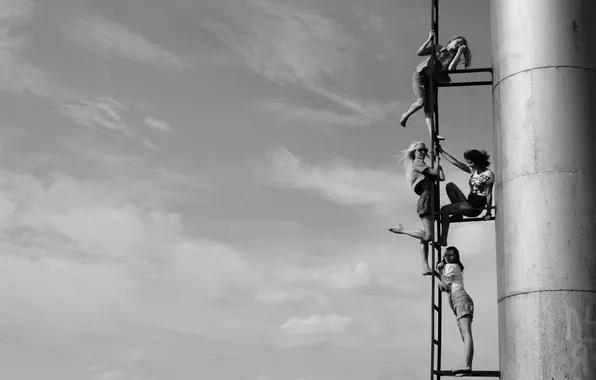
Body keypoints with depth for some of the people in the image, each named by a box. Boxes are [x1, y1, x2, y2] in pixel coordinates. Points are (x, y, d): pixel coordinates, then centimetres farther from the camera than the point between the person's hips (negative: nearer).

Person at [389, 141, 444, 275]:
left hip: (431, 201, 10)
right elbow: (435, 172, -11)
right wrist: (436, 160, 4)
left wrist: (438, 164, 21)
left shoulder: (423, 166, 26)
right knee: (427, 236, -16)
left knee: (425, 236, 1)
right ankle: (401, 230, -1)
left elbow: (441, 177, 17)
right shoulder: (417, 163, 0)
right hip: (426, 198, -10)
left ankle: (425, 267, -3)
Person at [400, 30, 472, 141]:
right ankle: (406, 115, 9)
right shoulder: (438, 48, -3)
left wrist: (460, 52, -18)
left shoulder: (454, 56, 3)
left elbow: (451, 68, -19)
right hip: (420, 75, -3)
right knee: (421, 102, -20)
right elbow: (420, 52, -10)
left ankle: (432, 135, -21)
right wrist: (429, 39, -17)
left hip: (431, 80, 3)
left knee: (429, 108, -9)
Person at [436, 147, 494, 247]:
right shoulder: (473, 170, 13)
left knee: (444, 210, -14)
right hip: (469, 203, 8)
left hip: (476, 207, -8)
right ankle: (458, 214, -3)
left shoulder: (488, 174, -9)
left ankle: (443, 240, -12)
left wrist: (488, 212, -12)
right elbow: (455, 162, 14)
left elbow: (488, 194, -11)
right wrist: (441, 151, 12)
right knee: (450, 185, 6)